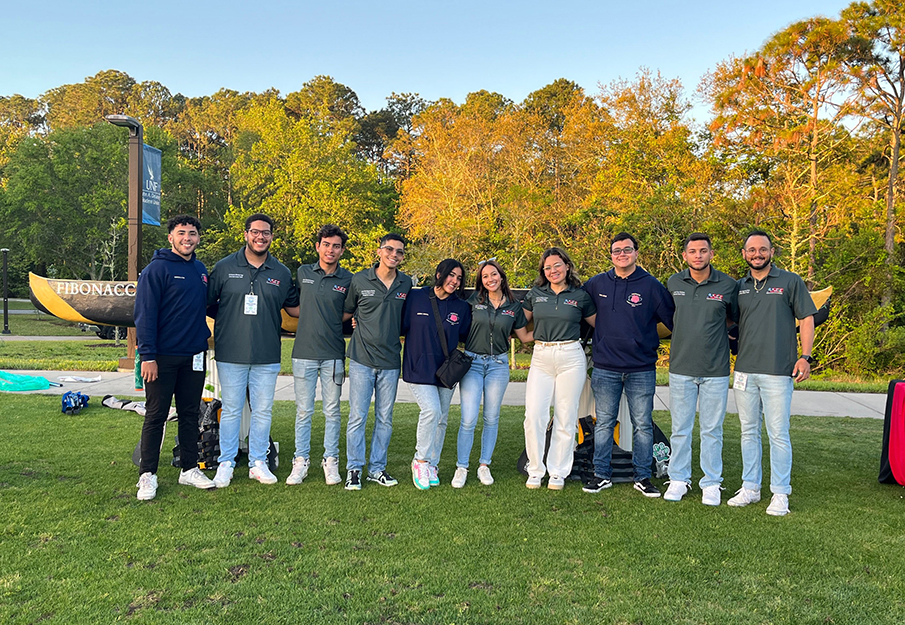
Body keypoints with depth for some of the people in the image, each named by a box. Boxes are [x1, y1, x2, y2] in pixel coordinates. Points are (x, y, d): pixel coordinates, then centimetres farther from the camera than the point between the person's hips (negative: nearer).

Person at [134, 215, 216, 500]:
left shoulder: (201, 270, 11)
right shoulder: (157, 269, -8)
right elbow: (144, 314, -12)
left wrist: (203, 337, 9)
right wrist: (147, 355, -17)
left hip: (194, 356, 6)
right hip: (163, 357, -6)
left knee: (190, 414, 12)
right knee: (156, 415, 1)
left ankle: (189, 469, 22)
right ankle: (147, 475, 11)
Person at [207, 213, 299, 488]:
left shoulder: (282, 273, 8)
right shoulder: (224, 267, 3)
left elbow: (293, 306, 18)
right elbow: (206, 303, 9)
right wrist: (229, 319, -2)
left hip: (267, 356, 2)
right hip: (231, 354, -2)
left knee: (263, 411, 8)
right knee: (231, 411, 5)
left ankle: (258, 462, 21)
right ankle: (226, 464, 17)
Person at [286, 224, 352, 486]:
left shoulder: (348, 279, 1)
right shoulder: (303, 273, 6)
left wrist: (332, 322, -2)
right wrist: (310, 319, 5)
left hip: (333, 354, -1)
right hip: (304, 352, 1)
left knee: (332, 411, 6)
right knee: (303, 411, 6)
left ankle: (331, 460, 17)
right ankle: (301, 460, 17)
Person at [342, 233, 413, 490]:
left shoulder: (406, 283, 6)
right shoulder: (359, 280, -2)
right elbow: (346, 312, 11)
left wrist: (394, 332, 10)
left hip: (390, 362, 3)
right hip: (362, 359, -3)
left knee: (385, 419, 8)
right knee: (357, 416, -2)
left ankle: (377, 468, 20)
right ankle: (353, 469, 10)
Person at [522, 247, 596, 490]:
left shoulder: (580, 296, 4)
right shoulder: (535, 293, 8)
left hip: (571, 357, -1)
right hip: (541, 358, 1)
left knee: (566, 418, 2)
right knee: (534, 416, -6)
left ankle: (558, 473, 15)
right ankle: (535, 471, 9)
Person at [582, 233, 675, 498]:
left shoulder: (651, 286, -1)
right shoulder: (596, 284, 5)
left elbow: (673, 320, 3)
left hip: (642, 369, -1)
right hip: (605, 368, 2)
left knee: (643, 424, 5)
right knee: (604, 423, 8)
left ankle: (642, 477, 17)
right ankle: (601, 474, 19)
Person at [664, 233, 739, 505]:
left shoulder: (728, 285, -3)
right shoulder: (673, 283, 3)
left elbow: (735, 319, 13)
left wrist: (714, 329, 6)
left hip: (715, 370, -1)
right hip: (681, 368, 1)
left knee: (712, 430, 6)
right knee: (680, 428, 8)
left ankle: (711, 483, 19)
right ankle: (679, 479, 21)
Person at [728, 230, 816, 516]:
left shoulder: (790, 281, 1)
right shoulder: (739, 286, 12)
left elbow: (806, 319, 1)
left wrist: (804, 356, -7)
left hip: (777, 372, -4)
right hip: (744, 370, 4)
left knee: (778, 434, -1)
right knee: (749, 431, 12)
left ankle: (780, 493, 10)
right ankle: (750, 487, 22)